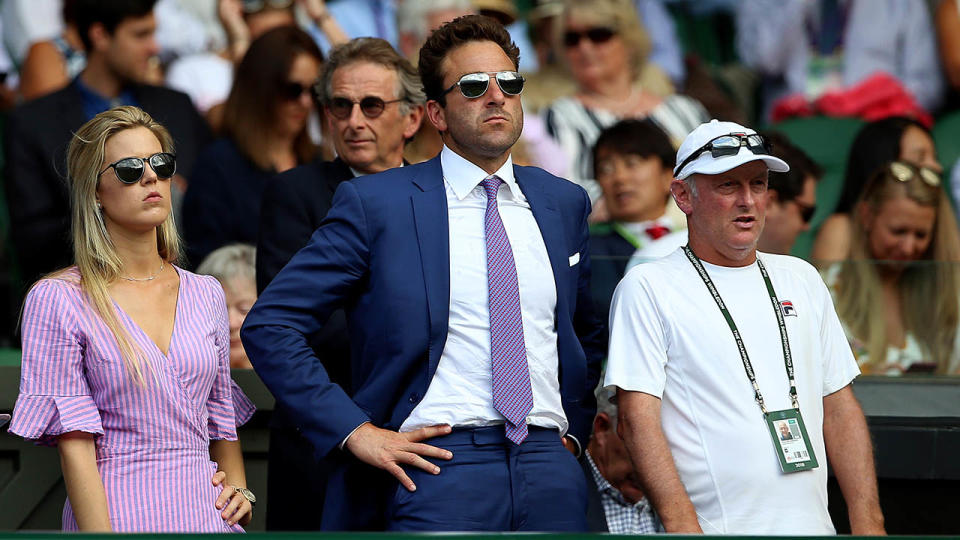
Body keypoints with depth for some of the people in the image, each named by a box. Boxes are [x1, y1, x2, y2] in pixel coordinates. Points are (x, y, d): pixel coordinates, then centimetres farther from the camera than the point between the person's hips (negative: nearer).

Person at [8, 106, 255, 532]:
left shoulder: (205, 295, 12)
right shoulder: (58, 300, -3)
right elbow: (74, 447, -9)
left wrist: (238, 489, 3)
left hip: (207, 514, 4)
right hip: (118, 518, -4)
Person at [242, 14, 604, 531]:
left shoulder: (564, 203, 15)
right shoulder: (376, 203, 0)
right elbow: (269, 324, -2)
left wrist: (575, 424, 14)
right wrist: (354, 429, -8)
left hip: (551, 473, 4)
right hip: (440, 465, -4)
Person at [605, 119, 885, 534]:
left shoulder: (801, 280, 17)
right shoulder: (647, 289, -1)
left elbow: (839, 408, 15)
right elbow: (638, 418, -9)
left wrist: (868, 522, 4)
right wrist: (682, 526, -20)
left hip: (811, 525, 5)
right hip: (715, 529, -5)